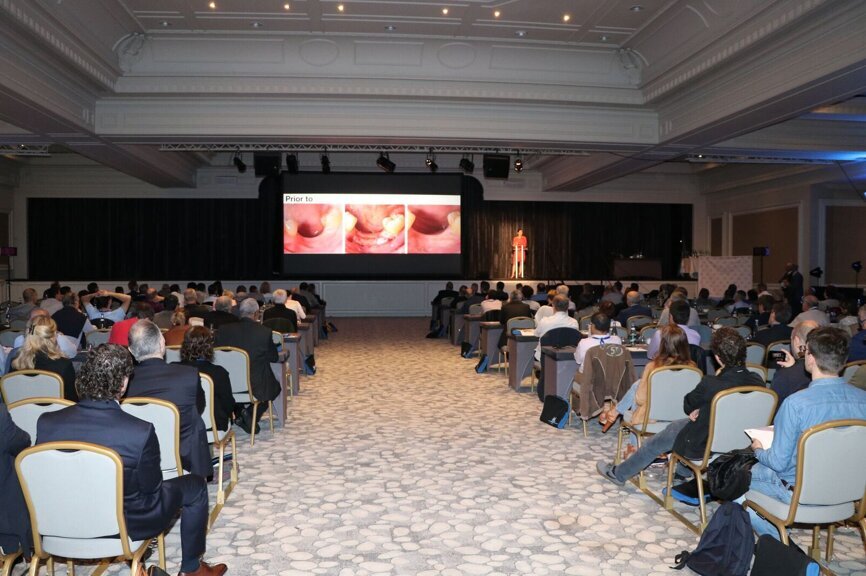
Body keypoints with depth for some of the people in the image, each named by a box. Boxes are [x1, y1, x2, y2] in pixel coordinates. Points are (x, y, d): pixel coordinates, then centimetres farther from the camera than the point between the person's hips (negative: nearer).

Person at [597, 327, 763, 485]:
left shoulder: (710, 384, -33)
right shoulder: (757, 381, -15)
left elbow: (688, 406, -11)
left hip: (706, 445, -6)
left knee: (656, 442, 17)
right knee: (675, 426, 29)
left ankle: (618, 474, 36)